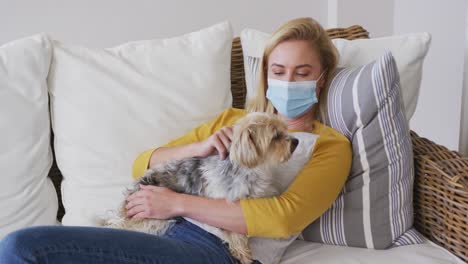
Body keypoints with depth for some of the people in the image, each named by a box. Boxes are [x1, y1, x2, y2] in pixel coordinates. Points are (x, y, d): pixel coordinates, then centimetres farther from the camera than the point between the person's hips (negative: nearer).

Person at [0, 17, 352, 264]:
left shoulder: (331, 145, 9)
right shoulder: (232, 118, 24)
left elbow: (284, 218, -11)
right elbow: (142, 165, 20)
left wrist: (177, 203, -10)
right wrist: (199, 147, 0)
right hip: (162, 232, 6)